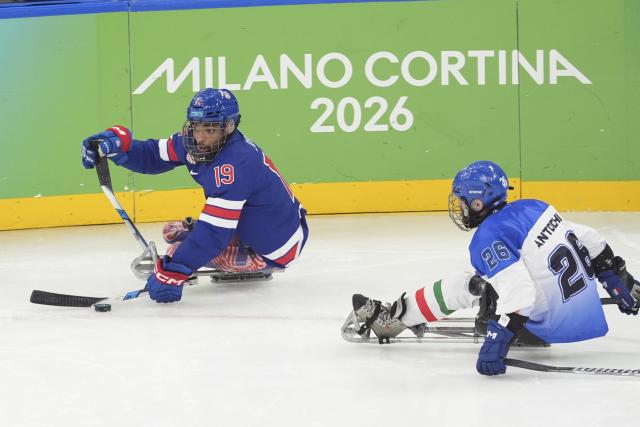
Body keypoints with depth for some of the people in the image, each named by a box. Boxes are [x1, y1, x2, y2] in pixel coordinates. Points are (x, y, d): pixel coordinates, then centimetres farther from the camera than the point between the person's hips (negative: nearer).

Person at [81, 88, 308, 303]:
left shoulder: (234, 163, -34)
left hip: (273, 248, -9)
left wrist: (173, 272, -39)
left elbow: (215, 230, -37)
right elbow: (153, 155, 5)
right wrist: (118, 143, -15)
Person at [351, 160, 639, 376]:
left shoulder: (488, 240, -19)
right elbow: (589, 241, 8)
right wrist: (617, 278, 19)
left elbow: (517, 294, -31)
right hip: (584, 310, 7)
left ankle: (393, 317, 13)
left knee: (458, 287, -2)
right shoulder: (534, 207, 4)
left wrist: (496, 342, -30)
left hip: (552, 322, -7)